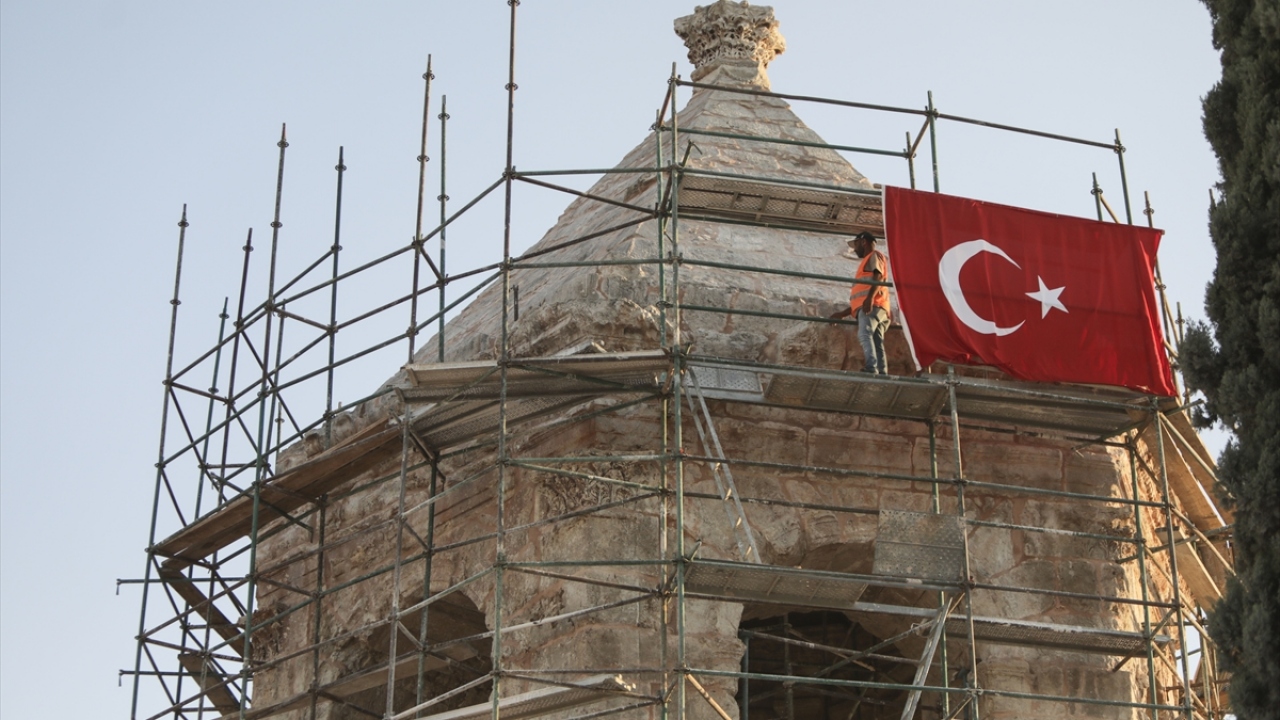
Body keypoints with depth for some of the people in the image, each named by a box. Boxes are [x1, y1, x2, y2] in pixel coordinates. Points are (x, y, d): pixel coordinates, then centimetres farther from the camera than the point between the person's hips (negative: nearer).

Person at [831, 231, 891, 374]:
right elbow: (860, 298, 37)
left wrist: (870, 297, -25)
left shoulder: (874, 255, 12)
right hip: (868, 307, 9)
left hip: (872, 305, -9)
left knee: (864, 334, -27)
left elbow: (879, 277, -9)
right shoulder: (869, 261, 38)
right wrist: (842, 314, 35)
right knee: (877, 344, -5)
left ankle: (871, 368, -44)